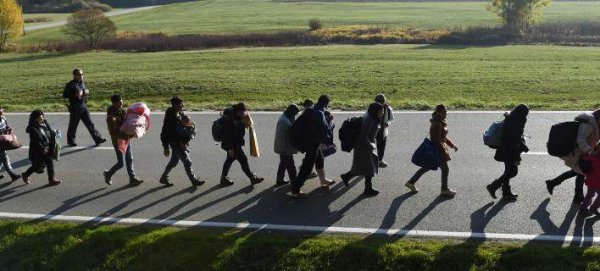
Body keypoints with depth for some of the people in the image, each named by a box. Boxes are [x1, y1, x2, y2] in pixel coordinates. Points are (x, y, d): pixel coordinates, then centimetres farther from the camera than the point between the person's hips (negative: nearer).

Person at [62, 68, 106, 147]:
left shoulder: (82, 83, 10)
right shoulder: (71, 85, -11)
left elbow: (85, 90, 24)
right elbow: (64, 95, -12)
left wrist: (86, 91, 0)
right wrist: (75, 95, -22)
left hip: (83, 106, 6)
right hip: (75, 108, -6)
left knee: (90, 123, 5)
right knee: (73, 126, 6)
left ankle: (98, 139, 5)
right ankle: (70, 142, 20)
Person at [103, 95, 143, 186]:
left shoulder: (122, 111, 1)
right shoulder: (111, 117, -23)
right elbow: (112, 133, -26)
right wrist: (125, 137, -30)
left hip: (126, 139, 8)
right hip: (118, 142, -7)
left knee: (129, 159, 13)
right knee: (120, 163, 1)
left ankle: (132, 178, 22)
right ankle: (108, 174, 26)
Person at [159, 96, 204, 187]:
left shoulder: (181, 114, 3)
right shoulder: (170, 117, -22)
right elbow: (164, 133, -19)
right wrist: (166, 147, -17)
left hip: (181, 141, 9)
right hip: (175, 143, -9)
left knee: (174, 161, 20)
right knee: (187, 161, -3)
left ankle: (164, 178, 35)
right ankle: (194, 180, 9)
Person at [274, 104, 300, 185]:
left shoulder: (288, 119, 9)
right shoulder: (283, 121, -24)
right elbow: (281, 136, -26)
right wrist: (283, 149, -24)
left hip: (285, 148, 11)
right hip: (285, 148, -11)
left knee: (284, 163, 20)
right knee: (290, 165, -1)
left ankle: (279, 179, 30)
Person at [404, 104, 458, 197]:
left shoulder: (442, 123, 9)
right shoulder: (437, 124, -22)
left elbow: (444, 137, 19)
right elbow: (437, 140, -24)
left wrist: (453, 145, 17)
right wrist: (444, 152, -22)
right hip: (437, 150, -10)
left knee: (426, 167, 17)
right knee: (445, 169, 3)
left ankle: (411, 182, 25)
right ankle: (445, 190, 18)